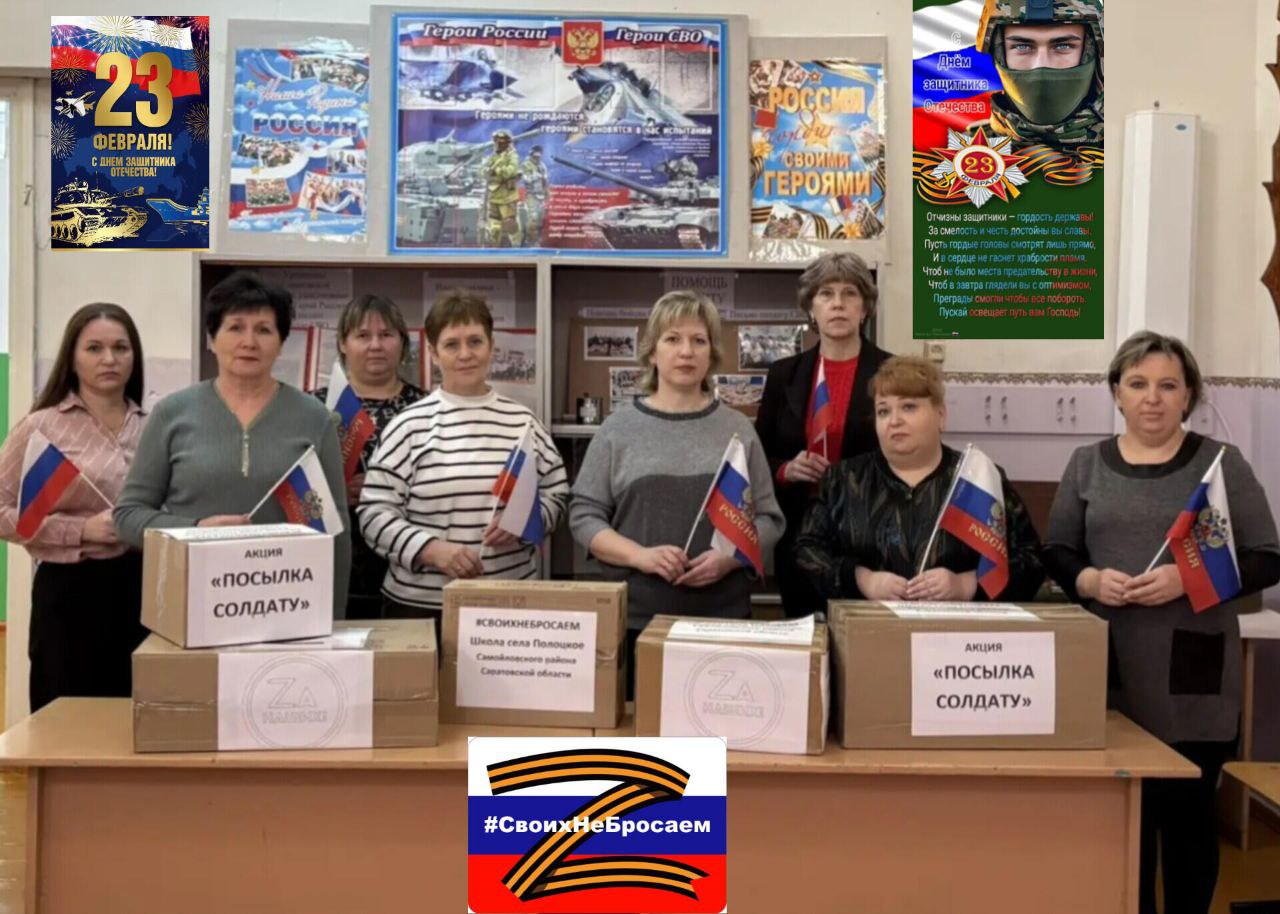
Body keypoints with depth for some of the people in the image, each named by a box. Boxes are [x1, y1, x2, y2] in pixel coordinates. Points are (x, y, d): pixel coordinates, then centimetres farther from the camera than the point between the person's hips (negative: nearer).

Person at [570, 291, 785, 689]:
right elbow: (584, 515, 2)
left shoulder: (738, 429, 6)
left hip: (722, 616, 1)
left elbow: (768, 518, 6)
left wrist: (729, 558, -12)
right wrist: (641, 556, -14)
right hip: (636, 616, -1)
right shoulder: (619, 428, 4)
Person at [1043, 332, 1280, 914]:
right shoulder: (1087, 464, 9)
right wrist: (1089, 579, -12)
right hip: (1109, 671, 2)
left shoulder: (1221, 463, 1)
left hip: (1191, 676, -2)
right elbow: (1056, 553, 10)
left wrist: (1189, 579, -17)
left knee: (1186, 810, 6)